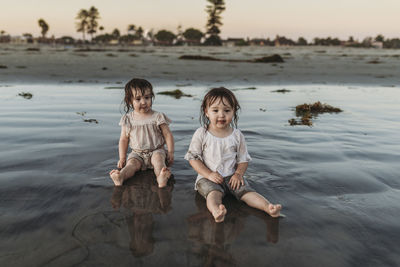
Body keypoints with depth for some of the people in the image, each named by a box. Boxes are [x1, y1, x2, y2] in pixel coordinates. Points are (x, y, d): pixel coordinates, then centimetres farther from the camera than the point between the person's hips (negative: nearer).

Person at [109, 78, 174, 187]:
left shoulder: (157, 117, -3)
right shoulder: (128, 119, 2)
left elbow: (168, 134, 0)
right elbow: (124, 139, 8)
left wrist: (170, 152, -8)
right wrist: (122, 158, 2)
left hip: (156, 151, -1)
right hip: (137, 153, 2)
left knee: (158, 158, -32)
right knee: (132, 163, -25)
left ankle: (161, 177, -58)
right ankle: (120, 177, -52)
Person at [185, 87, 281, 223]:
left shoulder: (237, 135, 4)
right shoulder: (201, 134, -4)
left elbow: (243, 159, 9)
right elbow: (193, 157, -3)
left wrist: (238, 173, -10)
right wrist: (209, 174, -13)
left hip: (231, 176, 3)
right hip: (208, 177, -3)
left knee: (246, 191, -20)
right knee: (214, 193, -32)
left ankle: (268, 207, -34)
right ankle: (216, 211, -60)